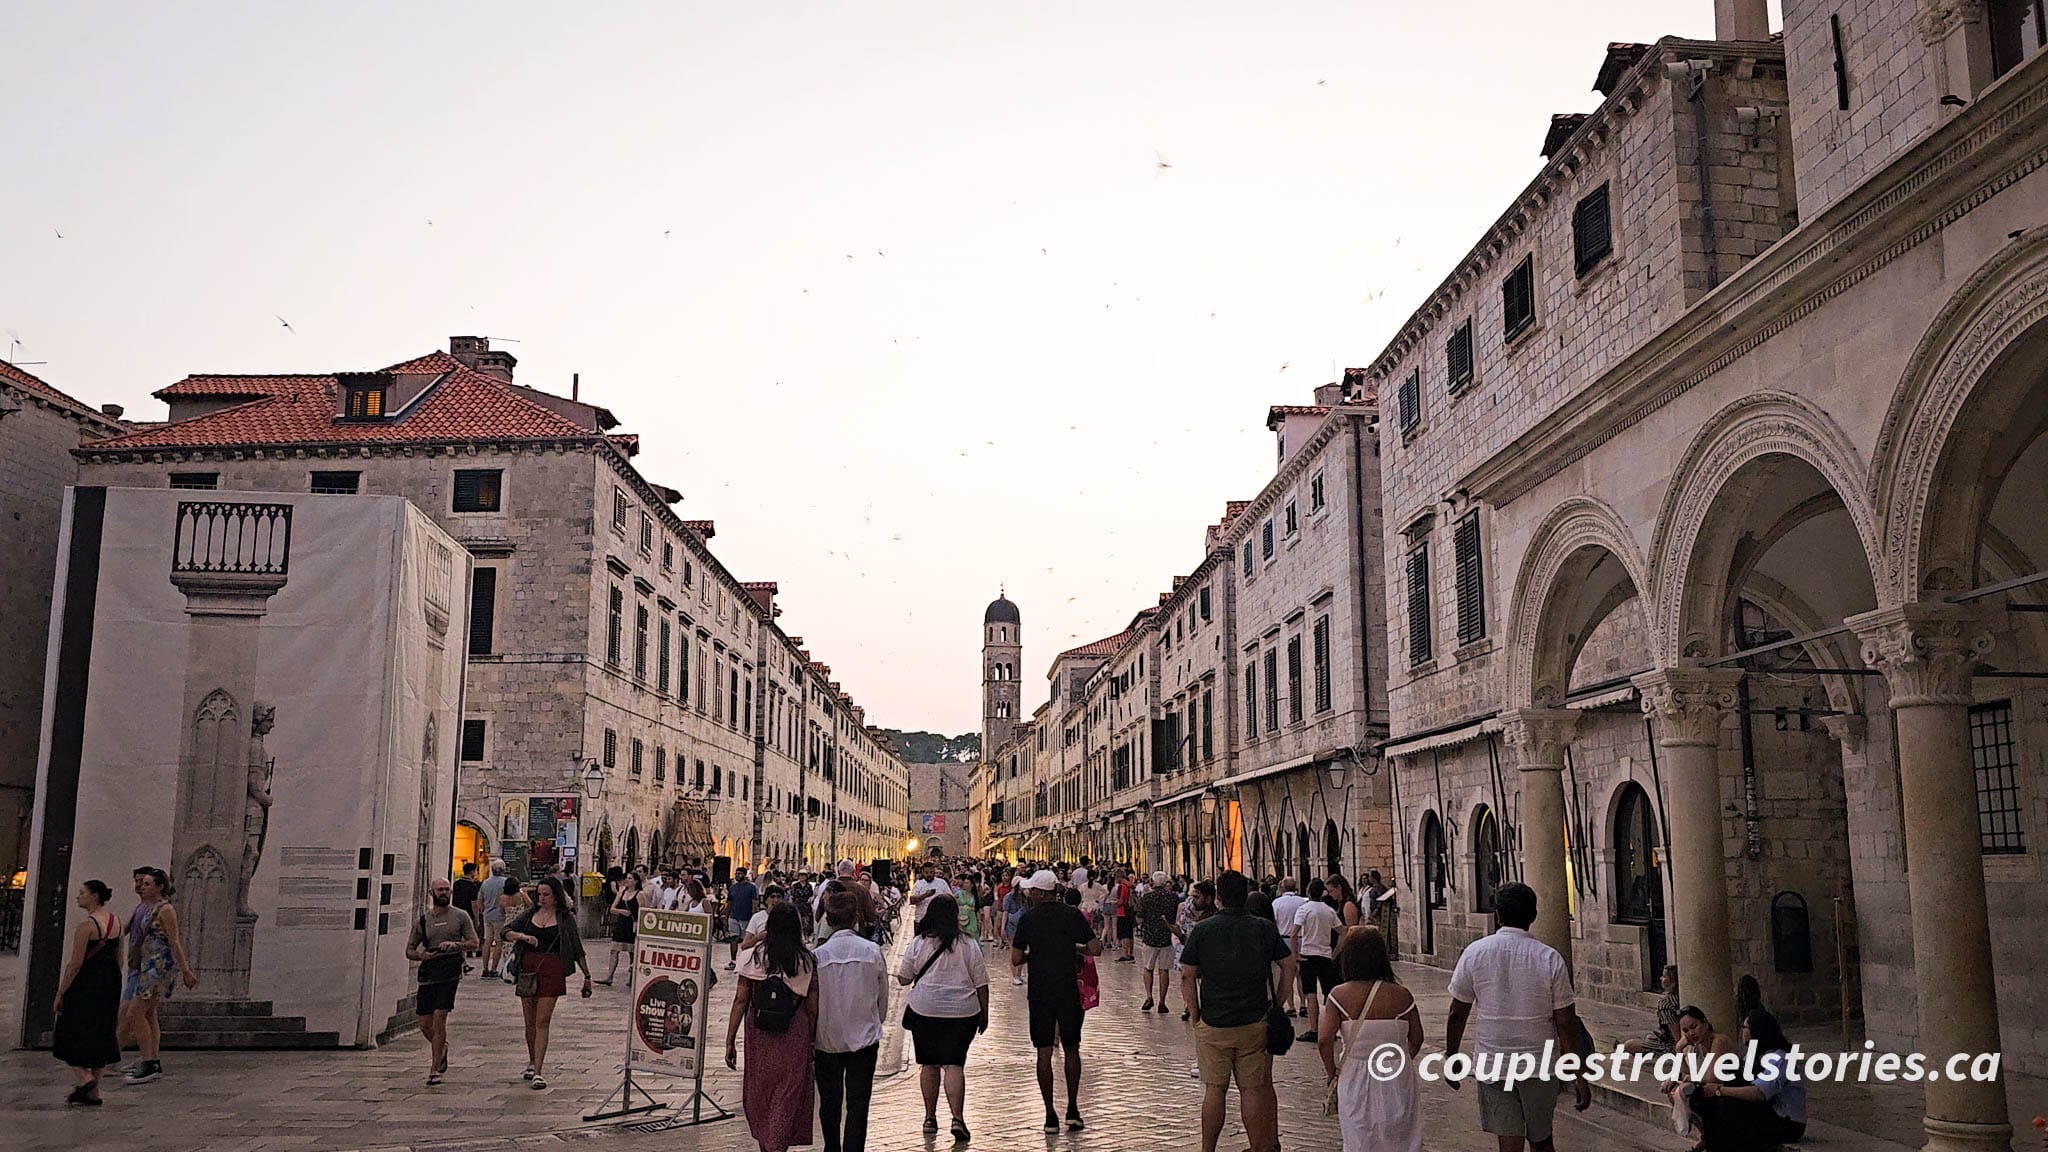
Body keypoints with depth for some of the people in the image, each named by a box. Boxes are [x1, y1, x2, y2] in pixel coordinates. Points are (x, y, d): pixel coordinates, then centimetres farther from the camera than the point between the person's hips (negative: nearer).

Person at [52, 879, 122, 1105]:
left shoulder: (86, 925, -15)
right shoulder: (115, 922, 9)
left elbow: (75, 963, -17)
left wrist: (60, 994, -11)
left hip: (84, 986, -8)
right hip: (110, 984, 8)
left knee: (70, 1035, 6)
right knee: (101, 1036, 11)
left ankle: (84, 1078, -9)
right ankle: (93, 1092, 14)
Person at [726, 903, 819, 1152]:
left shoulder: (754, 957, -4)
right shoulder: (807, 961, -5)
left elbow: (740, 1001, -5)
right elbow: (813, 1009, -4)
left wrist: (730, 1040, 0)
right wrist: (813, 1043, 5)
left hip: (759, 1038, 2)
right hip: (794, 1038, -1)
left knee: (758, 1092, 20)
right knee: (788, 1095, 8)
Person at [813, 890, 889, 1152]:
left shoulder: (818, 955, -12)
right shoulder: (873, 951, -8)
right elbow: (883, 997, 2)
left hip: (827, 1039, 0)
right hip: (865, 1037, 0)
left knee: (830, 1102, 17)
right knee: (858, 1103, 6)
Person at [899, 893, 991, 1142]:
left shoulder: (918, 944, -3)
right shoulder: (969, 944, -1)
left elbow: (903, 978, 6)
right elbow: (981, 983, 2)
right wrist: (984, 1014, 12)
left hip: (925, 1010, 0)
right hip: (962, 1012, 0)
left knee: (929, 1064, 12)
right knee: (954, 1065, 0)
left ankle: (930, 1117, 20)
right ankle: (958, 1118, -11)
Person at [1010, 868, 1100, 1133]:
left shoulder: (1028, 918, -5)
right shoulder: (1073, 914, -5)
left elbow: (1016, 960, -4)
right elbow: (1096, 949, -5)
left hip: (1039, 993, 0)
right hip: (1068, 991, 1)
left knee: (1044, 1053, 5)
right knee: (1071, 1049, 14)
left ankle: (1050, 1115, 6)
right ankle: (1073, 1109, 10)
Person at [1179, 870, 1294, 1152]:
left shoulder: (1202, 930, -4)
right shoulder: (1265, 929, 1)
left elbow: (1187, 976, -3)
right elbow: (1289, 965, 7)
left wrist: (1195, 1015, 5)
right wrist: (1276, 1002, 16)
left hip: (1213, 1023, -1)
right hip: (1255, 1023, 1)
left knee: (1214, 1089, 8)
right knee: (1252, 1090, 7)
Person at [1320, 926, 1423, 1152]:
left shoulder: (1339, 995, -11)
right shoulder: (1402, 996, -8)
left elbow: (1324, 1040, -15)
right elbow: (1416, 1040, 1)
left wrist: (1332, 1072, 0)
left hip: (1355, 1080, 0)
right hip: (1397, 1082, 1)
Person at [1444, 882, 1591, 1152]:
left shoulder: (1474, 952, -5)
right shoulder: (1550, 958, -7)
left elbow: (1457, 1015, 0)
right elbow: (1566, 1023, -7)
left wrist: (1450, 1059, 12)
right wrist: (1579, 1076, -1)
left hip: (1492, 1060, 0)